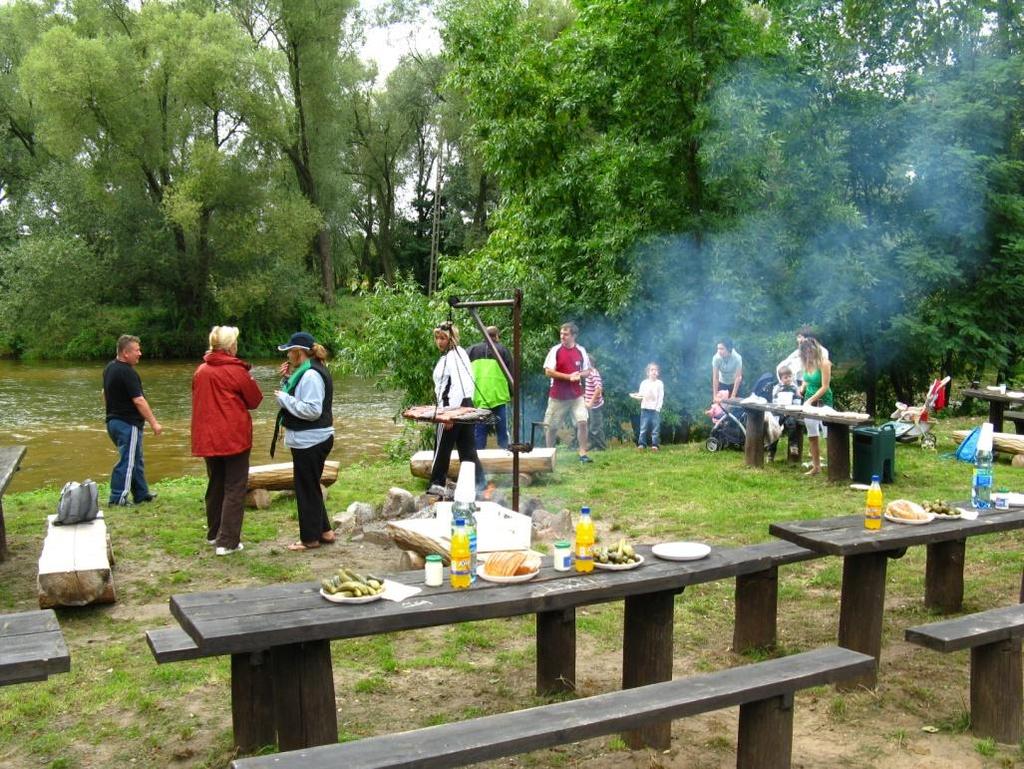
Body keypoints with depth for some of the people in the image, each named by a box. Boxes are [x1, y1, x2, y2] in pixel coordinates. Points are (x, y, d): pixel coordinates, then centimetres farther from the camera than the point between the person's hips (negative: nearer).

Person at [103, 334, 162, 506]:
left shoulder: (110, 368, 11)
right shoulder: (127, 373, -20)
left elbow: (105, 394, 22)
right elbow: (139, 401, -22)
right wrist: (154, 423, -18)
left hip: (113, 420, 10)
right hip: (128, 423, -10)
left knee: (136, 460, 18)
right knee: (127, 461, -4)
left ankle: (142, 494, 26)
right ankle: (118, 498, -2)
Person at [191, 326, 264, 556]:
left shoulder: (200, 371, 4)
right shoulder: (237, 371, -12)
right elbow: (255, 400, -2)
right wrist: (250, 381, 12)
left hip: (207, 438, 6)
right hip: (234, 437, -6)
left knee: (215, 485, 20)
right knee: (235, 489, 1)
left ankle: (214, 533, 31)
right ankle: (227, 541, -3)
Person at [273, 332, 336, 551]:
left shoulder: (311, 375, -20)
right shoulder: (305, 372, 12)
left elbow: (312, 410, -26)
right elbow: (299, 401, 16)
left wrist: (284, 398, -19)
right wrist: (287, 379, 5)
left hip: (310, 442, -10)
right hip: (309, 441, 10)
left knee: (307, 489, 1)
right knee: (311, 487, 18)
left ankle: (310, 539, 12)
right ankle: (324, 531, 27)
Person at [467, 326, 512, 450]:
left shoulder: (472, 350, 11)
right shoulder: (503, 350, 5)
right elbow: (511, 374, 3)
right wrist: (511, 394, 12)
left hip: (478, 399, 2)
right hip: (499, 397, -2)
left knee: (479, 432, 5)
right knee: (502, 431, 5)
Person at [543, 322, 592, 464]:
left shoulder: (581, 351, 4)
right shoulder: (555, 350, -5)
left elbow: (587, 371, 12)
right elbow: (548, 372, -11)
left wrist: (579, 375, -11)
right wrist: (569, 376, -18)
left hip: (576, 395, 2)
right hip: (557, 396, -1)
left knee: (582, 422, -10)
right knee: (551, 425, 5)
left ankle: (583, 453, -2)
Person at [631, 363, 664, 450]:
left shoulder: (660, 383, 6)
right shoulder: (644, 383, 10)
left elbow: (661, 397, 2)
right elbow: (640, 395, 11)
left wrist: (658, 408, -8)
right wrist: (637, 397, -13)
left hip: (655, 409, -1)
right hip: (645, 408, 1)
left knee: (655, 428, -2)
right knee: (643, 427, -2)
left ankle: (655, 445, 1)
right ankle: (641, 444, 0)